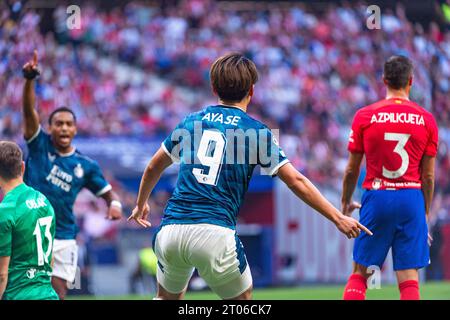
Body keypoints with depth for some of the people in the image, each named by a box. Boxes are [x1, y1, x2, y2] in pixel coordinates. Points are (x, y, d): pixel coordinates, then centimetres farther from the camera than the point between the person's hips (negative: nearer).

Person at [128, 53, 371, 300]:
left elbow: (154, 168, 28)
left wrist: (140, 205, 45)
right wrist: (338, 218, 5)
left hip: (170, 232, 4)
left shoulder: (191, 122, 16)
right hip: (215, 234, -4)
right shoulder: (255, 131, 4)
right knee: (242, 298, 18)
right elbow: (297, 182, 0)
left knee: (167, 296, 25)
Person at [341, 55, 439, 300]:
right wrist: (425, 212, 17)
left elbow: (352, 169, 6)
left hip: (376, 197, 0)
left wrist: (346, 202, 22)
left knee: (359, 274, 10)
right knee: (409, 280, 1)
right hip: (411, 198, 0)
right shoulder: (426, 120, 1)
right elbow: (428, 176, 5)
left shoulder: (364, 116, -1)